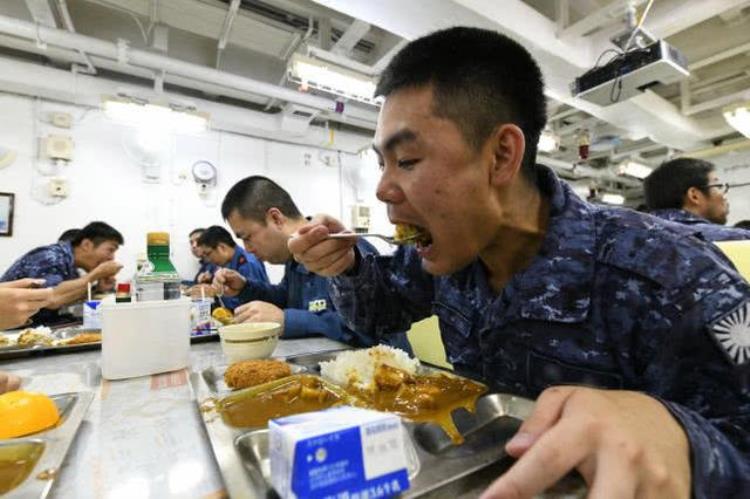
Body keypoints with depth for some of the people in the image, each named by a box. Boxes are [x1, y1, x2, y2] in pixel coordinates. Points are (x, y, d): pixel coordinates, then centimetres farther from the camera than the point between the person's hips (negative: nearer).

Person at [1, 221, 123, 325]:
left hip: (37, 326, 7)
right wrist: (97, 273, -25)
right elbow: (52, 299, -35)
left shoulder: (69, 262, 5)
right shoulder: (50, 257, -18)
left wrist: (98, 289, -8)